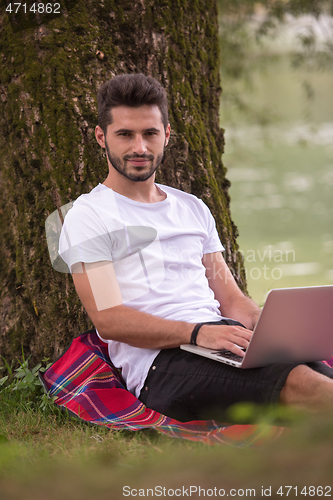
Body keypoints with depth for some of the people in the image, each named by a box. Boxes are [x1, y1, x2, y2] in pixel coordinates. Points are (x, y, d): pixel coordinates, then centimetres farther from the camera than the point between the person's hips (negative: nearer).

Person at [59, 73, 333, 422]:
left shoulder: (193, 209, 27)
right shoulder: (88, 217, 6)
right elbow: (108, 319, -6)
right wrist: (197, 333, -19)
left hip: (224, 342, 6)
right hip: (160, 361, -6)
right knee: (299, 383, -33)